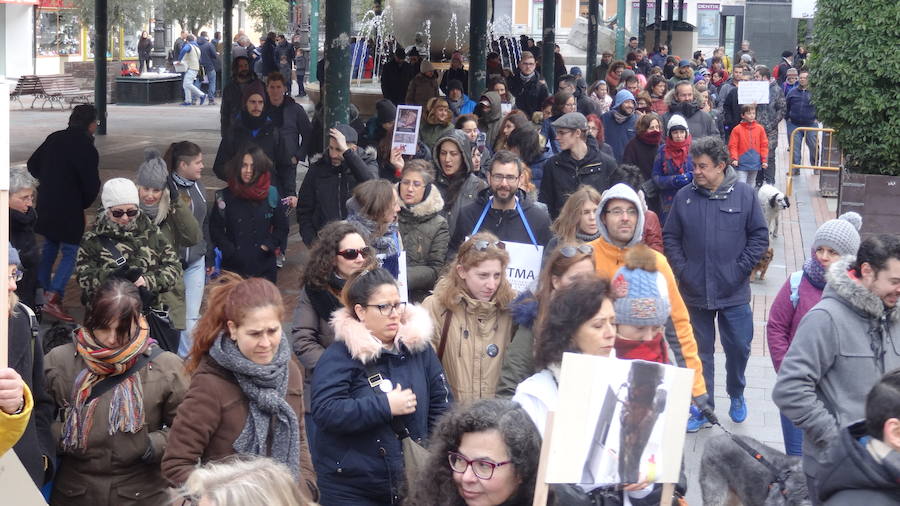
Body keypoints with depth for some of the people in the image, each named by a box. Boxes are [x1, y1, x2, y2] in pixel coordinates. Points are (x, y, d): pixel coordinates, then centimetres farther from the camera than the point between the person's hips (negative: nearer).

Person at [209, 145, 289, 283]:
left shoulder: (271, 194, 4)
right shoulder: (225, 196, 1)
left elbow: (281, 226, 9)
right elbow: (215, 229, 3)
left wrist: (268, 246, -3)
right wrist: (229, 250, -6)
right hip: (234, 265, -1)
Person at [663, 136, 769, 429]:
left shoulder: (745, 195, -4)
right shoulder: (684, 197, 0)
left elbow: (760, 236, -1)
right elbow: (670, 237, 6)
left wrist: (741, 268, -8)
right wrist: (681, 269, -4)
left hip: (734, 293, -1)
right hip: (695, 292, 1)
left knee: (738, 347, 8)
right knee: (700, 351, 10)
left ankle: (736, 395, 33)